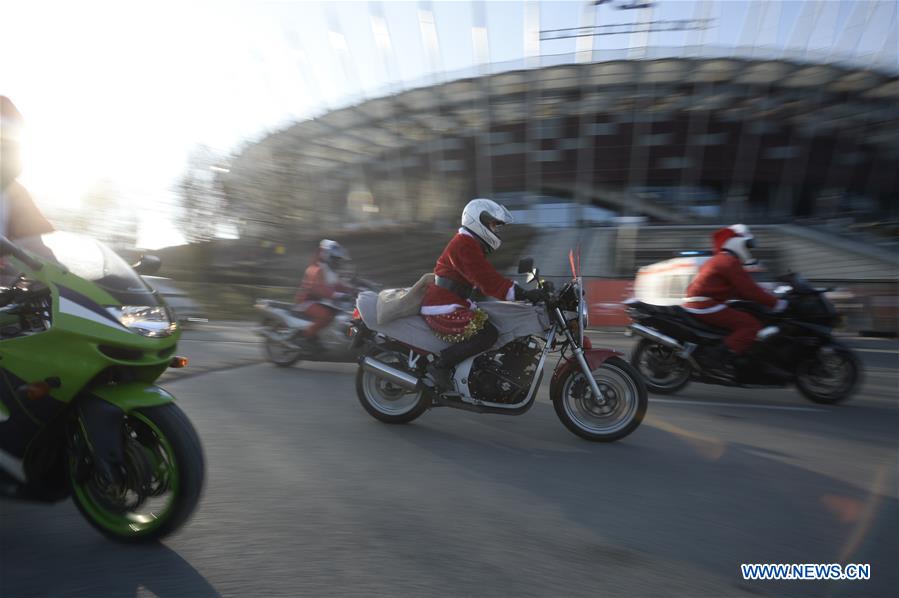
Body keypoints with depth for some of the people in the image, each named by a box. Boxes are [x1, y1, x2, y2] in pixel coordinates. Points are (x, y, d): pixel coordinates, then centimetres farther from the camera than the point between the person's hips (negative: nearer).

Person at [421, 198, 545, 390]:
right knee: (488, 334, -23)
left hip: (452, 304, 11)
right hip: (443, 309, -11)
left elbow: (488, 277, 19)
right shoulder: (464, 245, -15)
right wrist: (523, 294, -25)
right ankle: (440, 365, -17)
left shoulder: (469, 244, 19)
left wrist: (523, 292, 13)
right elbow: (487, 280, -25)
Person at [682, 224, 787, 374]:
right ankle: (722, 361, -21)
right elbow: (749, 289, -12)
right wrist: (776, 303, -5)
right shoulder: (729, 261, -8)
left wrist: (768, 297, 24)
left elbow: (740, 290, 27)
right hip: (705, 305, -11)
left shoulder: (721, 260, 24)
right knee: (751, 324, -14)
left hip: (695, 304, 11)